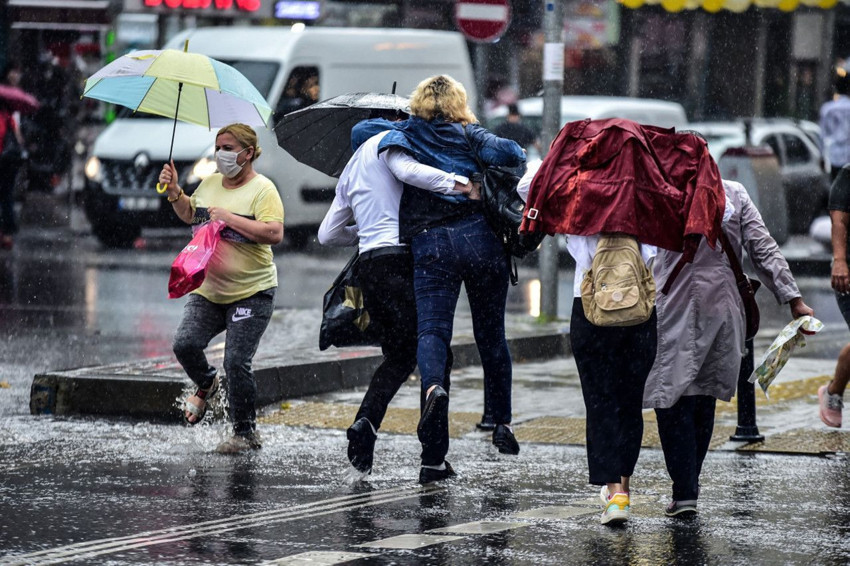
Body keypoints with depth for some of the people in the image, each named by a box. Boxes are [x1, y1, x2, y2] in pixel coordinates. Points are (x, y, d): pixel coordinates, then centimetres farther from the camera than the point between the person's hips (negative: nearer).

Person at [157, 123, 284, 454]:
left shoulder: (262, 190, -9)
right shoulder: (210, 184, 11)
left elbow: (274, 233, -22)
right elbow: (190, 215, 28)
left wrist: (230, 217, -23)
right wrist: (175, 192, 9)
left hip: (251, 293, -6)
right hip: (208, 289, 6)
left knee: (237, 363, -9)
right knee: (185, 344, -11)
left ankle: (246, 432, 6)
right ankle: (206, 386, 21)